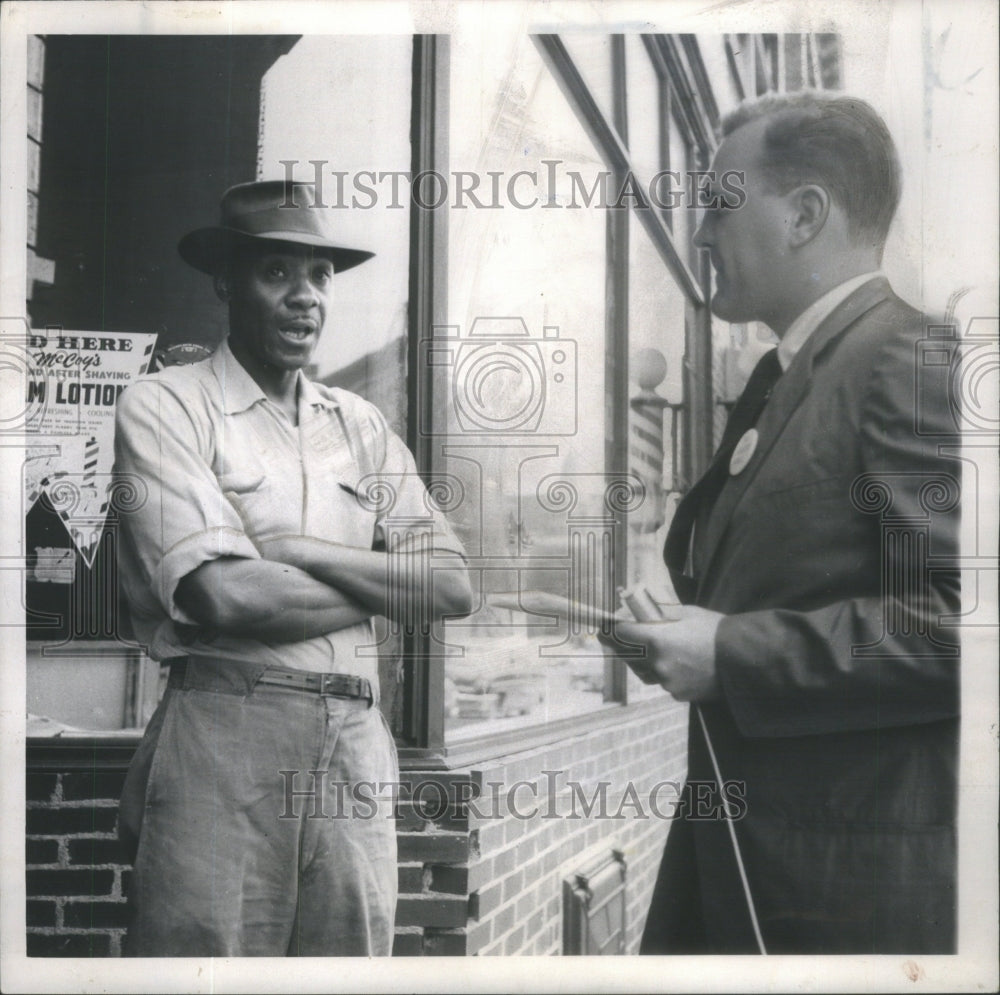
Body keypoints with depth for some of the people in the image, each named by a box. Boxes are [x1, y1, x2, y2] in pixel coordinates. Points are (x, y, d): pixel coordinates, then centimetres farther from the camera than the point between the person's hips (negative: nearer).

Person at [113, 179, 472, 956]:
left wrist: (300, 551, -7)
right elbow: (225, 595, -14)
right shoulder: (165, 407, -1)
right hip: (224, 738, -4)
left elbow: (452, 586, 4)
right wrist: (384, 584, -2)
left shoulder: (361, 426, 14)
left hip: (356, 747, 5)